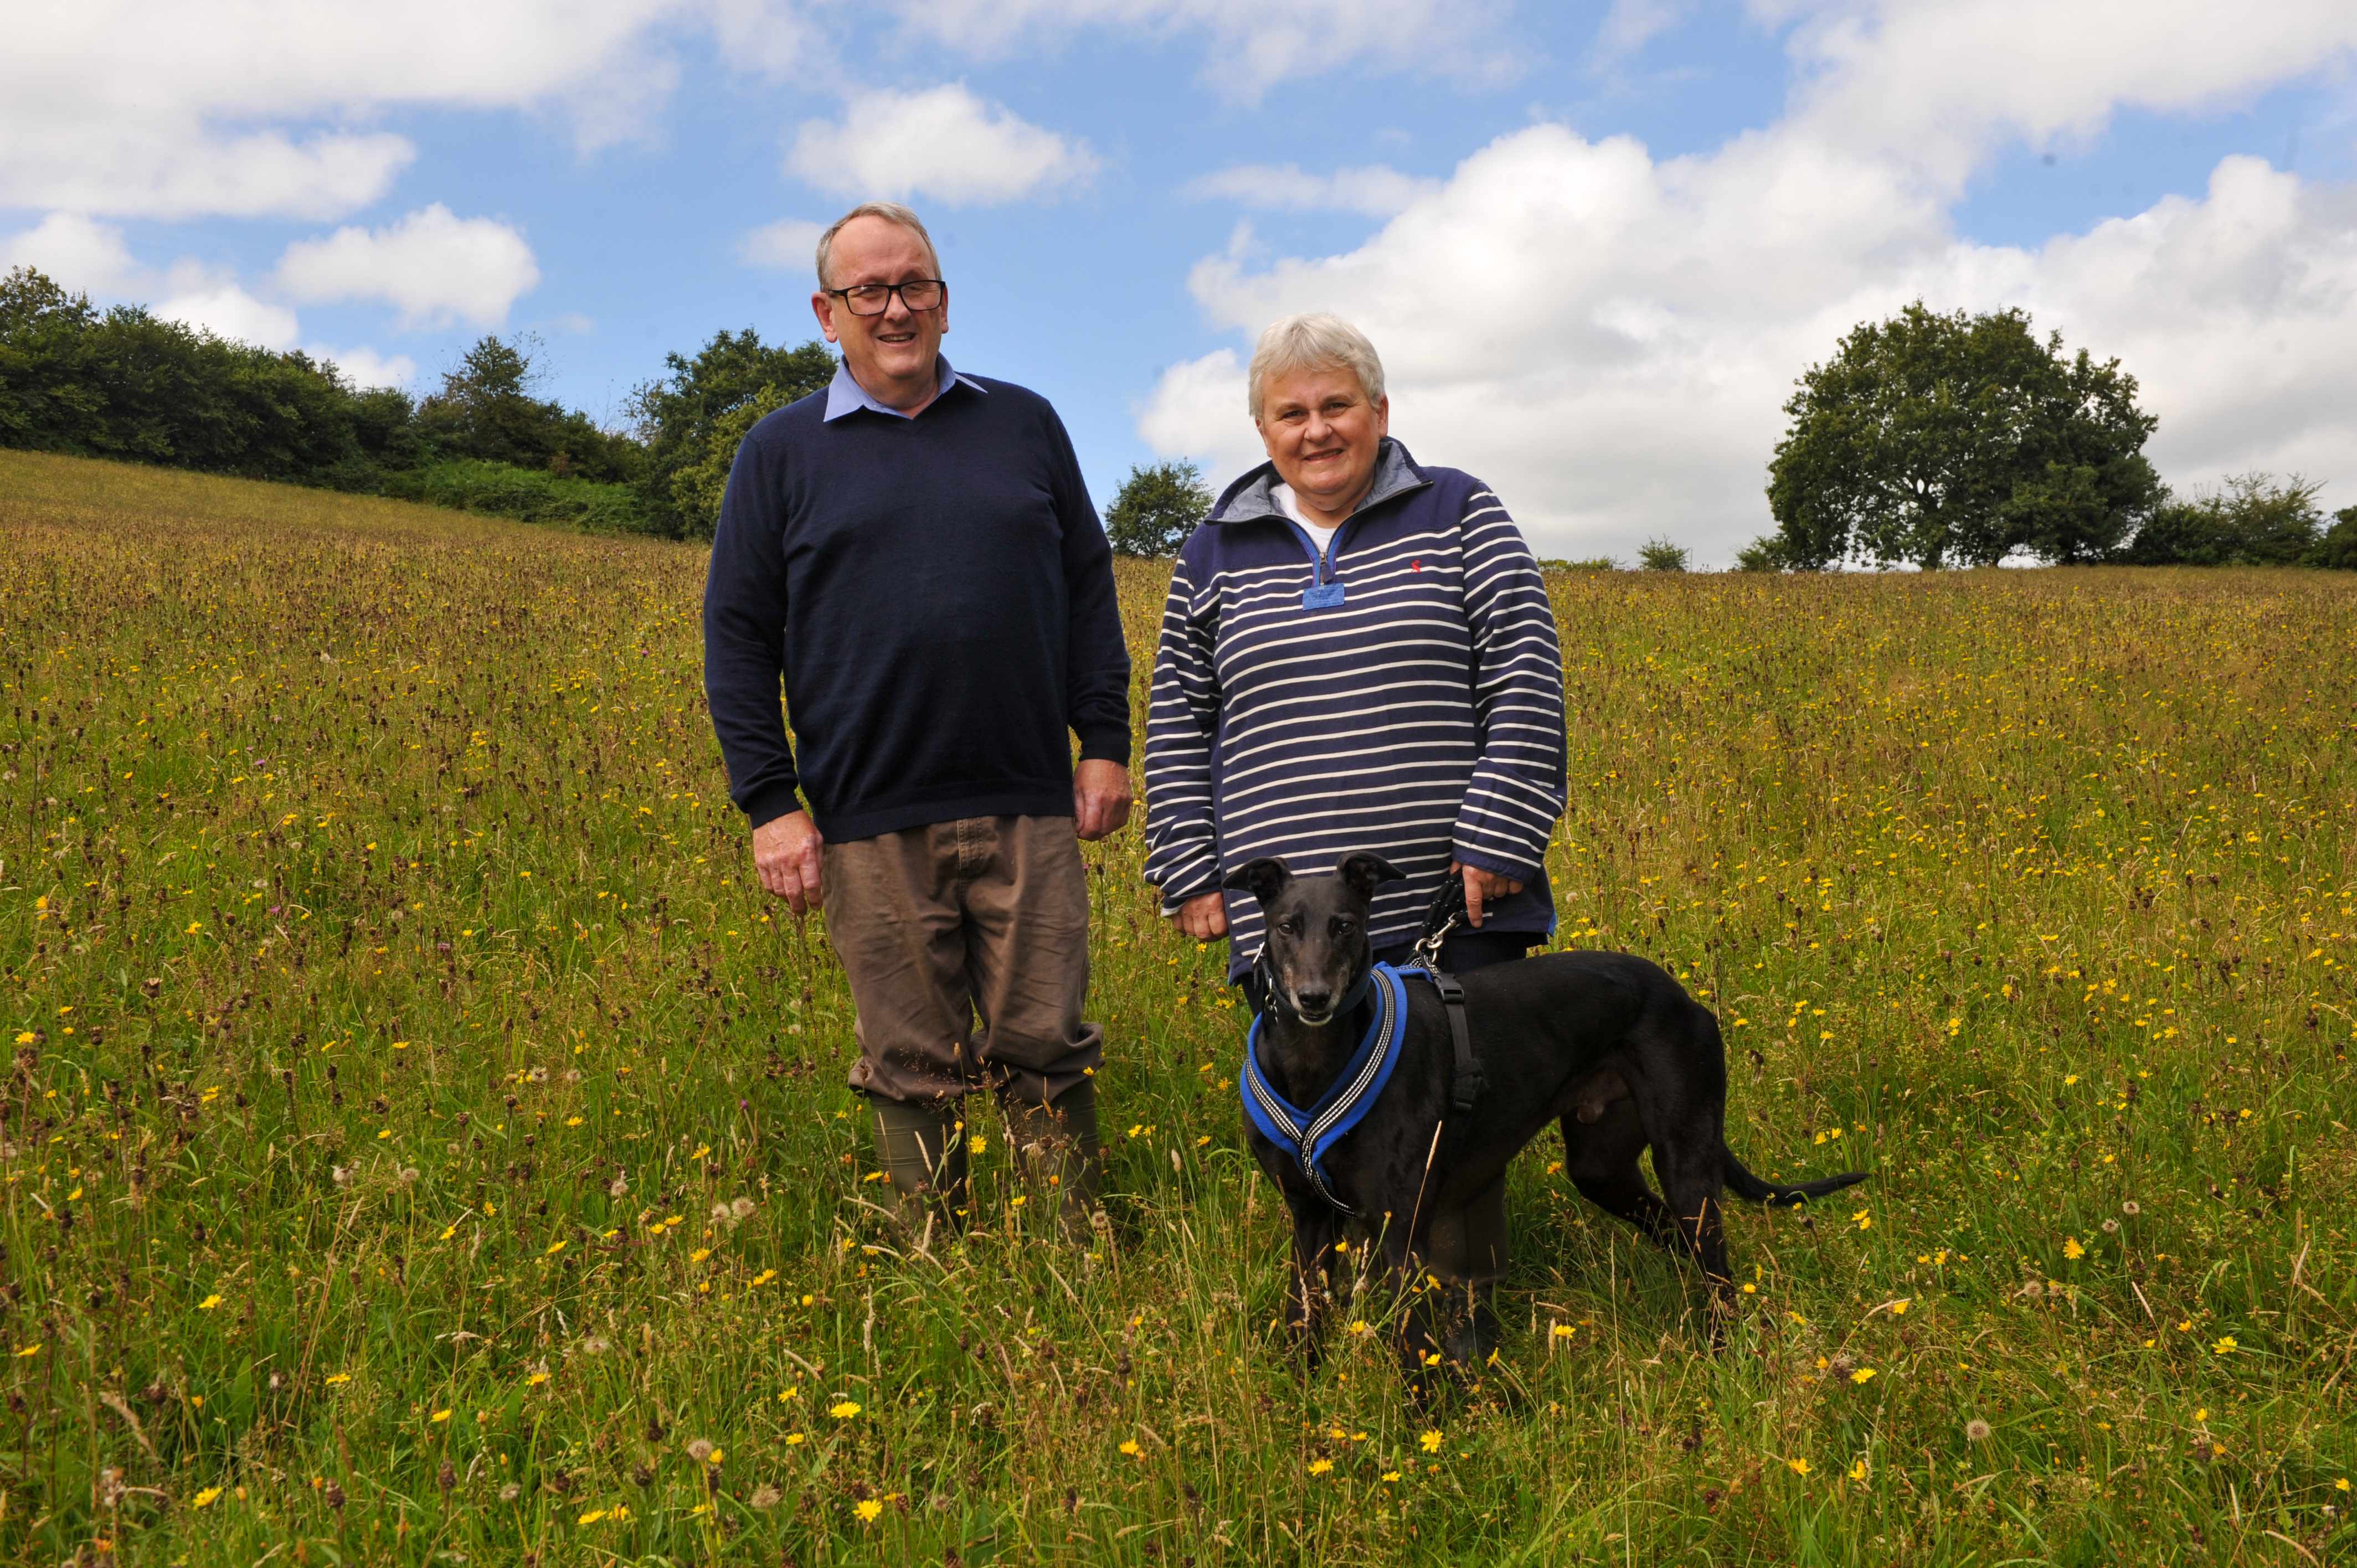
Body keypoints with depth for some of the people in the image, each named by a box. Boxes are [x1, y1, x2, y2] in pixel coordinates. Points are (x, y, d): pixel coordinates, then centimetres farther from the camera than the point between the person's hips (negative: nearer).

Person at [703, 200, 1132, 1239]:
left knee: (1047, 1052, 5)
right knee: (914, 1073, 7)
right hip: (873, 822, -1)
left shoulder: (1025, 424, 12)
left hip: (1028, 808, 1)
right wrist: (769, 803, -3)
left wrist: (1106, 743, 5)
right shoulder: (783, 451, 7)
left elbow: (1088, 589, 14)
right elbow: (738, 635, 5)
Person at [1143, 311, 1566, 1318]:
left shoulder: (1458, 516, 5)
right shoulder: (1217, 552, 11)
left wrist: (1498, 839, -10)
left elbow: (1525, 683, -1)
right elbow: (1179, 720, 13)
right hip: (1285, 921, 2)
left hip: (1451, 905, -1)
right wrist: (1190, 875, 5)